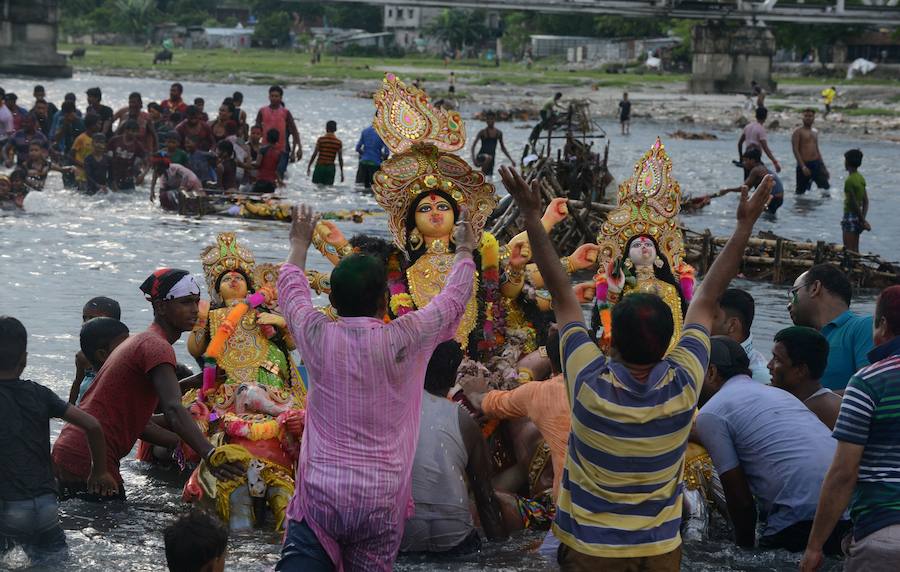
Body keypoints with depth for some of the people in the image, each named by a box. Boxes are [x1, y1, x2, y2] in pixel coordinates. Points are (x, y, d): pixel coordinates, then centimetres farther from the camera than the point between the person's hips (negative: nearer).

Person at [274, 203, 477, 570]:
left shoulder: (317, 337, -2)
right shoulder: (403, 340, -6)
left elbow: (291, 289, 20)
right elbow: (454, 298, 13)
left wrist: (299, 244, 39)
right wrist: (464, 250, 32)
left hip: (319, 494, 1)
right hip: (381, 499, -1)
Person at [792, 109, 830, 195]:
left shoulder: (815, 132, 17)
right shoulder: (798, 132, -4)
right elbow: (795, 150, -12)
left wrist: (823, 166, 18)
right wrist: (803, 167, -21)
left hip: (816, 163, 6)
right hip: (804, 165, -6)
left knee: (826, 187, -2)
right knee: (800, 191, 0)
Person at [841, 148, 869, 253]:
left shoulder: (849, 180, -18)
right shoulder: (861, 178, 8)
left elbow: (854, 203, -18)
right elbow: (865, 201, 9)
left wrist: (863, 220, -13)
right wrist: (863, 218, 6)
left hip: (850, 216, -9)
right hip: (858, 217, 9)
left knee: (849, 250, -6)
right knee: (855, 250, 14)